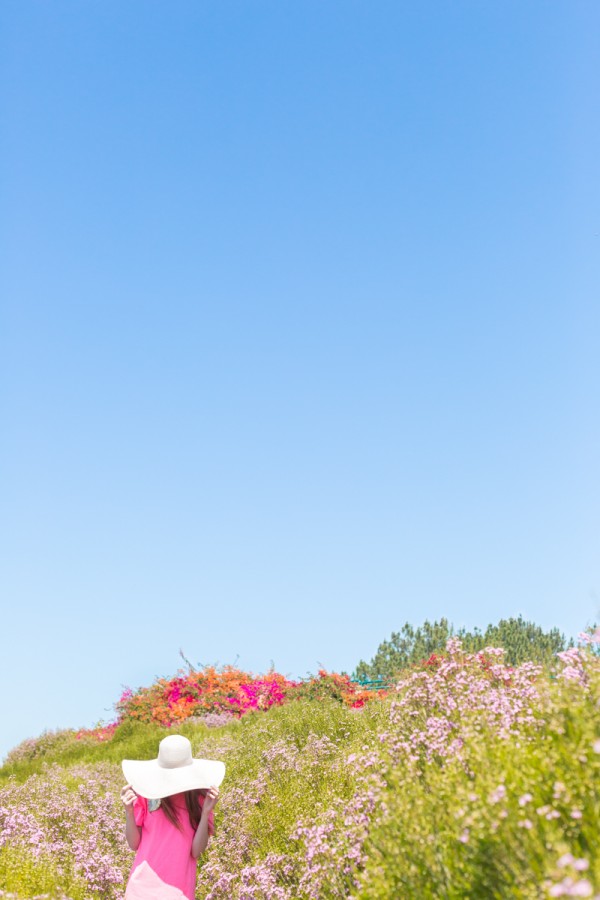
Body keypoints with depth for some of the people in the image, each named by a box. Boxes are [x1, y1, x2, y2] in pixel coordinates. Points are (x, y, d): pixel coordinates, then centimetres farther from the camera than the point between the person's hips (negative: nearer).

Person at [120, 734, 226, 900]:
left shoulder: (199, 798, -5)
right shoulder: (147, 793, -6)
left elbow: (197, 851, -8)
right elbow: (134, 844, 0)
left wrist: (206, 812, -19)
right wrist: (129, 811, -15)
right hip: (143, 886, 0)